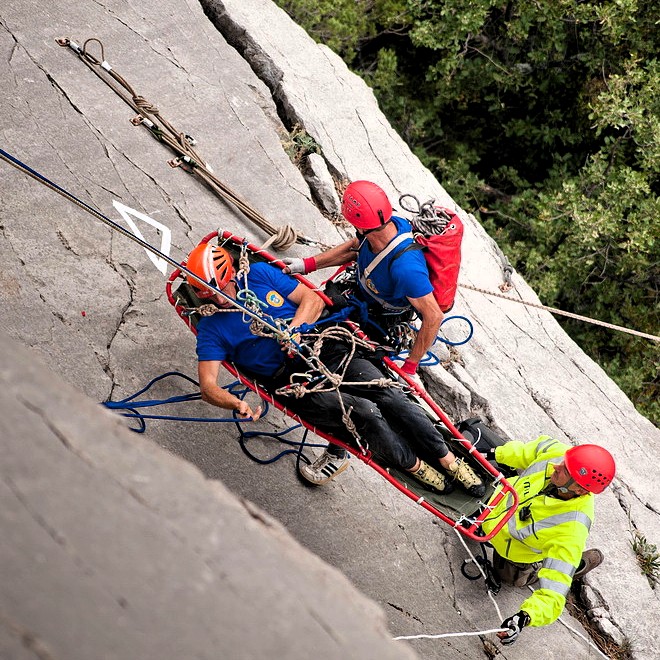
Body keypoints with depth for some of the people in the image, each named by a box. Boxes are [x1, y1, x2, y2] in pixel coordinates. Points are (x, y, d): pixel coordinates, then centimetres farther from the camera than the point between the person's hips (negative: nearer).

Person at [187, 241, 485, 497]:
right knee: (365, 412, -22)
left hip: (326, 351, 3)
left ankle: (450, 461, -5)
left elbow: (313, 300, 8)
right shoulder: (212, 327, 1)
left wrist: (292, 330, -12)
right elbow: (208, 384, -8)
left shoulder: (259, 274, 7)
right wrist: (236, 404, -29)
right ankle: (418, 469, -2)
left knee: (387, 394, -15)